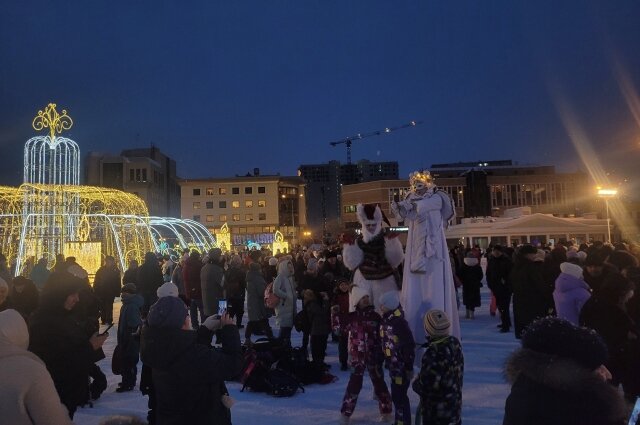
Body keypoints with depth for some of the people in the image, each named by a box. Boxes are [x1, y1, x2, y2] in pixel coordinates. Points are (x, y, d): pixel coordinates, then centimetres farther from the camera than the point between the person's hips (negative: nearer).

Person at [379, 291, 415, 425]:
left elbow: (409, 346, -22)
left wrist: (409, 367, -18)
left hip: (401, 365, -9)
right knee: (396, 395, 19)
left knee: (399, 395, -2)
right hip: (393, 364, 9)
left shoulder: (399, 322, -23)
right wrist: (386, 361, 19)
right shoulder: (385, 320, 4)